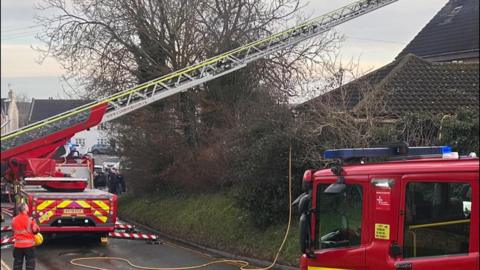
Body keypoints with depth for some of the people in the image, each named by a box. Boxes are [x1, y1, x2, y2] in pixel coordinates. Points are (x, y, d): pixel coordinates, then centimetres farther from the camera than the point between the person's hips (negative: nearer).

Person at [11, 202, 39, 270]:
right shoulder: (30, 219, -13)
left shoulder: (14, 220, 0)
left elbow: (13, 230, 10)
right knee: (30, 263, 4)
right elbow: (35, 230, -14)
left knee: (17, 264, 12)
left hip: (18, 245, 4)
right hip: (29, 244, -4)